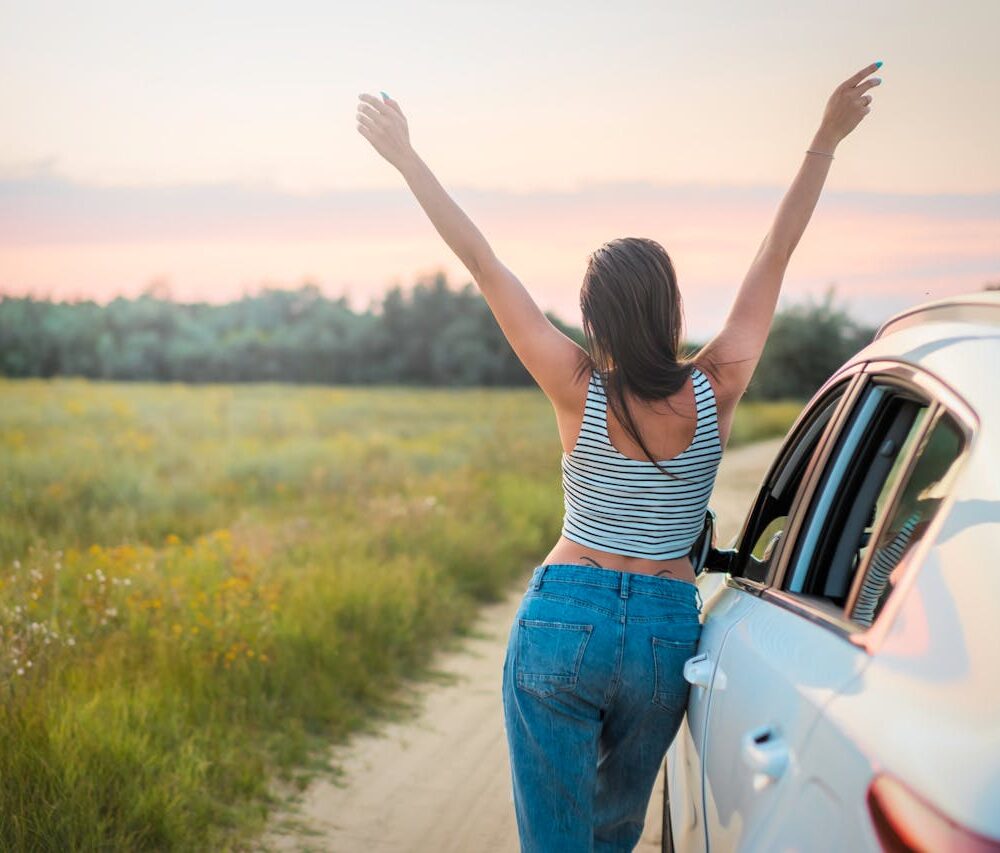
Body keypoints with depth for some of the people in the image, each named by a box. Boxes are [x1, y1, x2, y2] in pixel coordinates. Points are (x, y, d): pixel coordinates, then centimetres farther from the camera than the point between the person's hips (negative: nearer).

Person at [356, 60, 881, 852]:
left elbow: (484, 264, -10)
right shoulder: (714, 391, -9)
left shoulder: (578, 391, -13)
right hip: (666, 632, 2)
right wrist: (826, 140, 4)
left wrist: (406, 156, -6)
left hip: (561, 618, -2)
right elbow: (777, 253, -3)